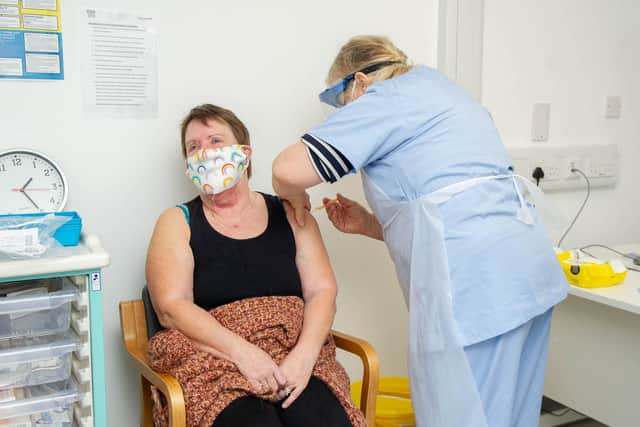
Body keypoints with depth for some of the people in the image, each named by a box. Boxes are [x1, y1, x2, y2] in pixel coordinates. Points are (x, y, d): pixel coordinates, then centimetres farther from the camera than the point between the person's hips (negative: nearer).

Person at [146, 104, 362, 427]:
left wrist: (304, 355, -15)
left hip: (294, 360, 2)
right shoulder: (177, 223, 8)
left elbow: (322, 291, 4)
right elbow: (171, 308, -5)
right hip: (211, 362, -1)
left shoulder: (290, 215, 13)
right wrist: (242, 351, -19)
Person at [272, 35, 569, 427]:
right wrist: (368, 224, 20)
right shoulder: (437, 88, 26)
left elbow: (289, 171, -13)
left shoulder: (387, 97, -1)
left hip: (475, 281, -10)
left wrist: (296, 199, 9)